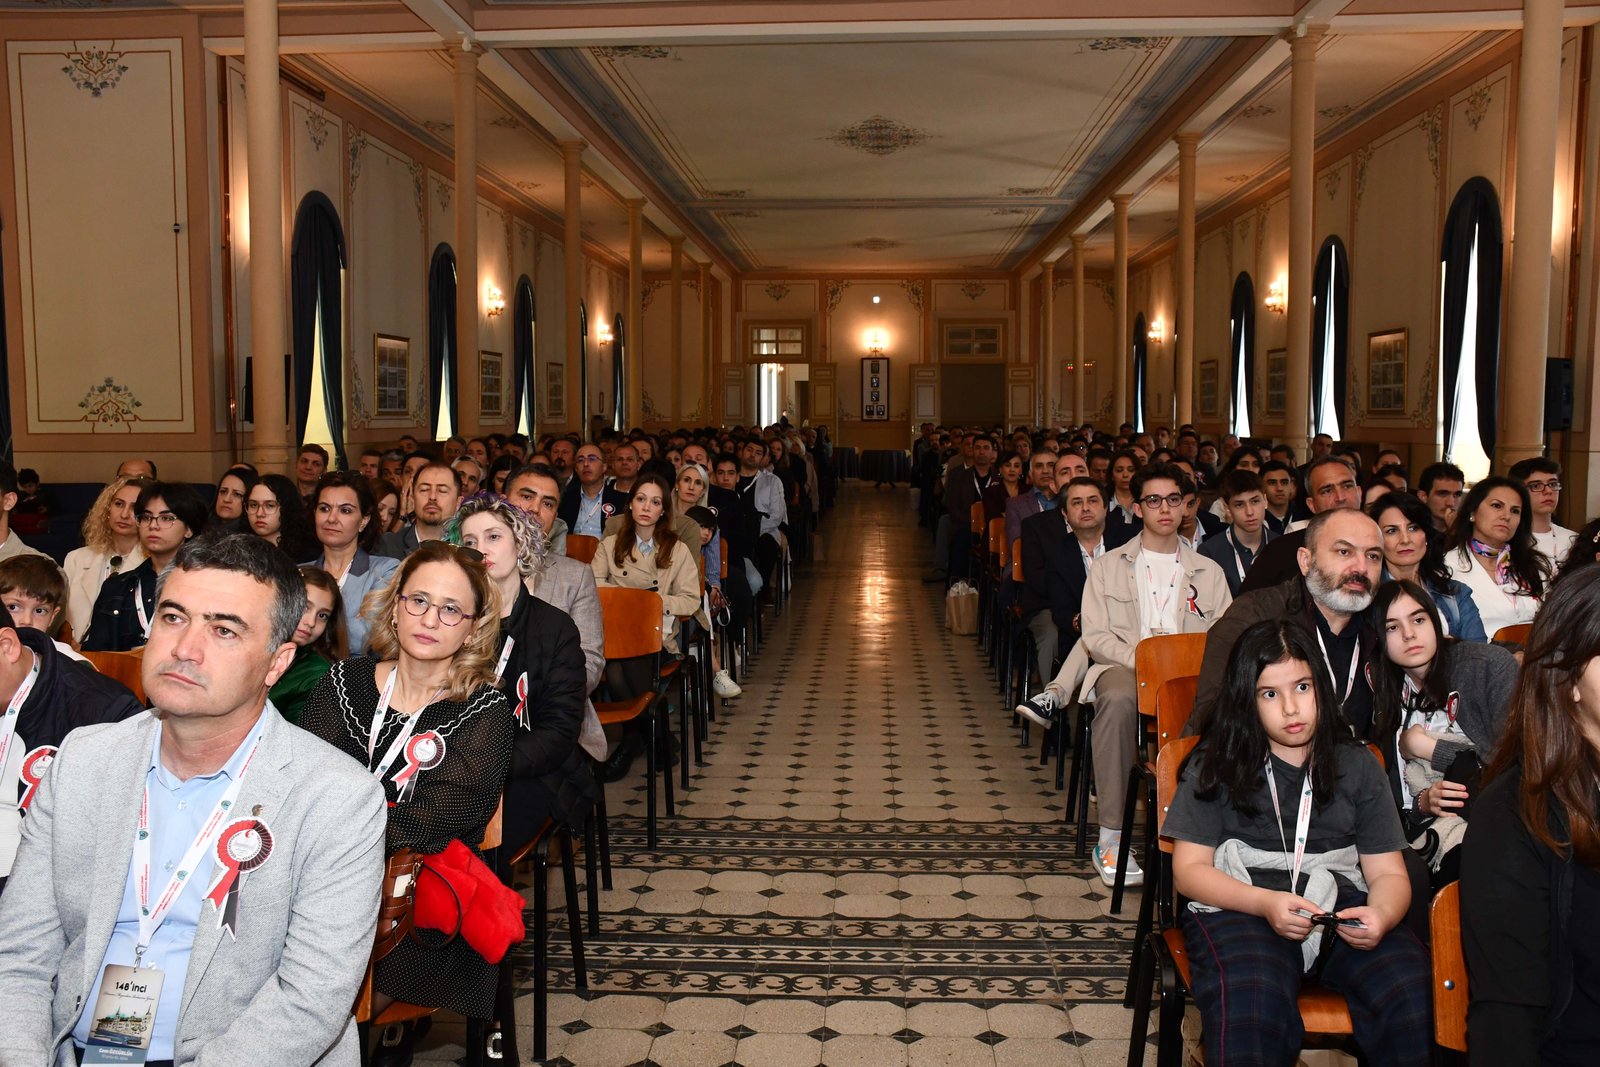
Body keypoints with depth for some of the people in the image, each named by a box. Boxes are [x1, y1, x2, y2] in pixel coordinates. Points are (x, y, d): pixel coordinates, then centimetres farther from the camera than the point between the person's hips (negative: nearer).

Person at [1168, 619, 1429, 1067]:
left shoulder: (1357, 766, 16)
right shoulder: (1215, 766, 9)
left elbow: (1388, 873, 12)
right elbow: (1188, 869, 4)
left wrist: (1381, 915, -13)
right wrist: (1265, 903, -14)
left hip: (1342, 908, 3)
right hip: (1239, 907, -3)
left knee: (1418, 993, -27)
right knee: (1250, 1009, -35)